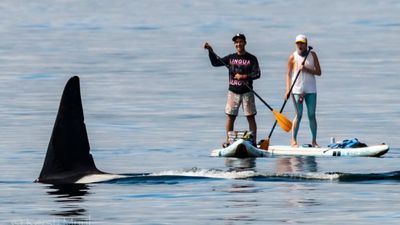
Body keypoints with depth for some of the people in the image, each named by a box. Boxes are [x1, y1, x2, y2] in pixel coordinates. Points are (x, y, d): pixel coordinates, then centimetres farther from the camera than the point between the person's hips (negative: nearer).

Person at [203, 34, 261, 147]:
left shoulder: (251, 59, -1)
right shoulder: (230, 58, 8)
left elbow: (257, 74, -8)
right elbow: (215, 62, 10)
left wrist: (244, 76, -19)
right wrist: (210, 51, -1)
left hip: (247, 92, -3)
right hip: (233, 92, 3)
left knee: (250, 117, -2)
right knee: (230, 116, 2)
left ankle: (254, 141, 0)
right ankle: (228, 141, 7)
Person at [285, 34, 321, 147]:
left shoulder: (312, 55, 6)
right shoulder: (293, 57, 1)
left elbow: (318, 72, 3)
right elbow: (288, 74, 1)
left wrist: (307, 70, -14)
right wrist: (288, 90, -8)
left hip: (311, 90, 2)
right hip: (297, 90, -2)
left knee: (312, 115, 2)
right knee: (298, 115, -5)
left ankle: (314, 141, 6)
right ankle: (293, 140, 0)